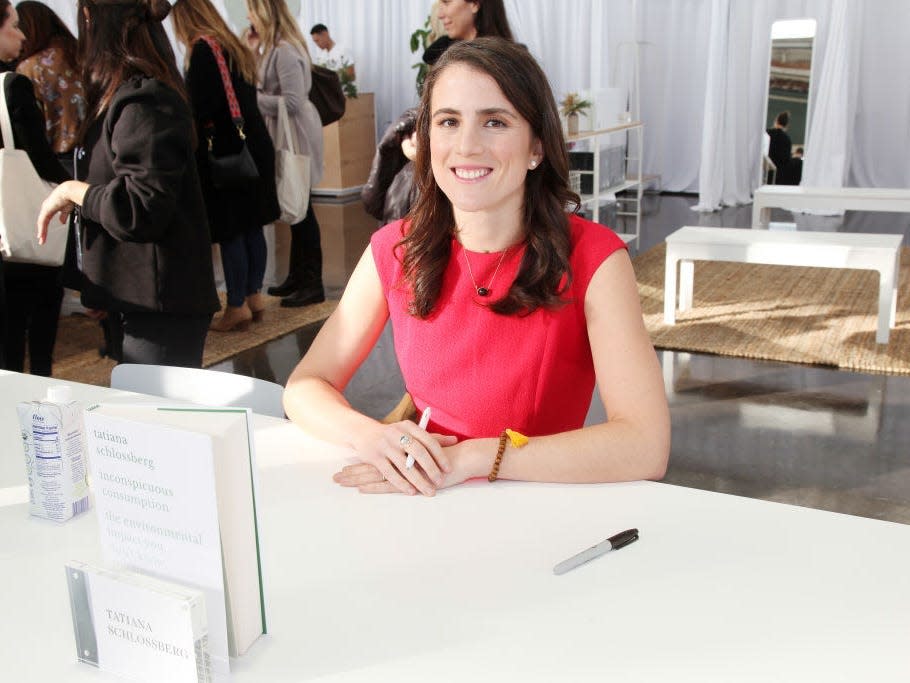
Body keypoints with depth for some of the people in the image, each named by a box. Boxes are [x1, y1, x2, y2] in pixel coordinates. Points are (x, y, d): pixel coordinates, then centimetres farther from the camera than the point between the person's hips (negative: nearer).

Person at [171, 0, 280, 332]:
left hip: (226, 154, -9)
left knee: (230, 232, -3)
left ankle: (238, 305, 3)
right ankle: (254, 296, 21)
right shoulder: (235, 48, 15)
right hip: (255, 146, 9)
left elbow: (201, 108, -19)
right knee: (251, 226, 12)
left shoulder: (203, 49, -11)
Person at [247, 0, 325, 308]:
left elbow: (293, 102, -22)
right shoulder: (273, 47, 14)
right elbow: (272, 90, 11)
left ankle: (312, 285, 3)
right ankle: (297, 278, 25)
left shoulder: (285, 51, -17)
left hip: (296, 135, -10)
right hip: (285, 134, 10)